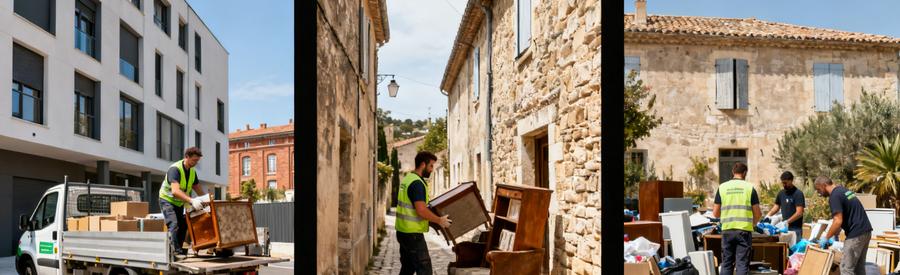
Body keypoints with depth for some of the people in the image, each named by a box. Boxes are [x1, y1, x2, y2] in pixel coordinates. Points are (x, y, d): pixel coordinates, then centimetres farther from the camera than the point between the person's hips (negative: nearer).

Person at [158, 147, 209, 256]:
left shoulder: (192, 172, -1)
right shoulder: (175, 169, -27)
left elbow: (198, 190, 8)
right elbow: (175, 191, -40)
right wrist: (191, 201, -51)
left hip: (179, 202, 8)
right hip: (167, 200, -8)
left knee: (183, 226, 6)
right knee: (174, 225, -22)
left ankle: (179, 250, 16)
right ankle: (176, 251, -24)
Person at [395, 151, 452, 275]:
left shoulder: (407, 178, 12)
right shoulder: (417, 183, -18)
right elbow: (421, 211, -25)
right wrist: (439, 220, -14)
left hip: (402, 231, 10)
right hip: (412, 233, -10)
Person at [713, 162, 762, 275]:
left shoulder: (722, 187, 5)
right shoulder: (749, 187, 0)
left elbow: (715, 213, 5)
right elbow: (757, 214, 1)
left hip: (727, 230, 2)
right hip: (744, 230, -2)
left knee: (726, 263, 10)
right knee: (742, 263, 1)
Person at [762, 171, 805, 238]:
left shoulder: (798, 194, -7)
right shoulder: (781, 193, 11)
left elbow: (799, 213, -14)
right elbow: (777, 205, 23)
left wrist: (786, 222, -22)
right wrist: (768, 215, 6)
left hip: (795, 228, -5)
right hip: (784, 227, 5)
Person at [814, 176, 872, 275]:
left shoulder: (834, 196, -14)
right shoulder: (843, 190, 17)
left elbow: (838, 222, -20)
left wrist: (826, 238, -8)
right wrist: (834, 236, 19)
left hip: (856, 234, -10)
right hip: (865, 230, 10)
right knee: (859, 267, 15)